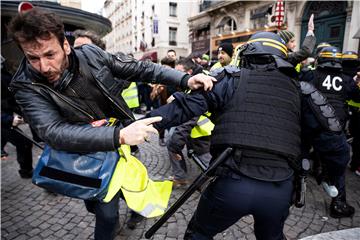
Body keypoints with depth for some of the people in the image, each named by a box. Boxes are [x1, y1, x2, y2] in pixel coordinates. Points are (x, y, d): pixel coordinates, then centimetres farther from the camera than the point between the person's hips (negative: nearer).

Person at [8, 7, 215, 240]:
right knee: (106, 213, 2)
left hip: (125, 141, 4)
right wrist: (119, 135, -49)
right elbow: (56, 133, -36)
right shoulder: (28, 88, -22)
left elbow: (138, 68, -10)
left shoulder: (91, 54, -15)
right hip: (95, 154, -3)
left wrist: (185, 79, -17)